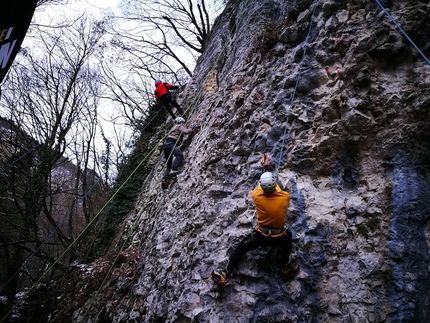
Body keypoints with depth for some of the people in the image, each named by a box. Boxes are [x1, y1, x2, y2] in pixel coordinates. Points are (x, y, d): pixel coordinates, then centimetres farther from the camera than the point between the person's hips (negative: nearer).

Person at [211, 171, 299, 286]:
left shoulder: (256, 196, -17)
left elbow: (259, 188, 8)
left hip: (260, 236, -1)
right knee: (288, 234, 36)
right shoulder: (285, 197, -16)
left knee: (241, 248, 22)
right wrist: (274, 183, 28)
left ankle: (225, 274, 20)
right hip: (279, 239, 1)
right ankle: (287, 265, 38)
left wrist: (264, 183, 28)